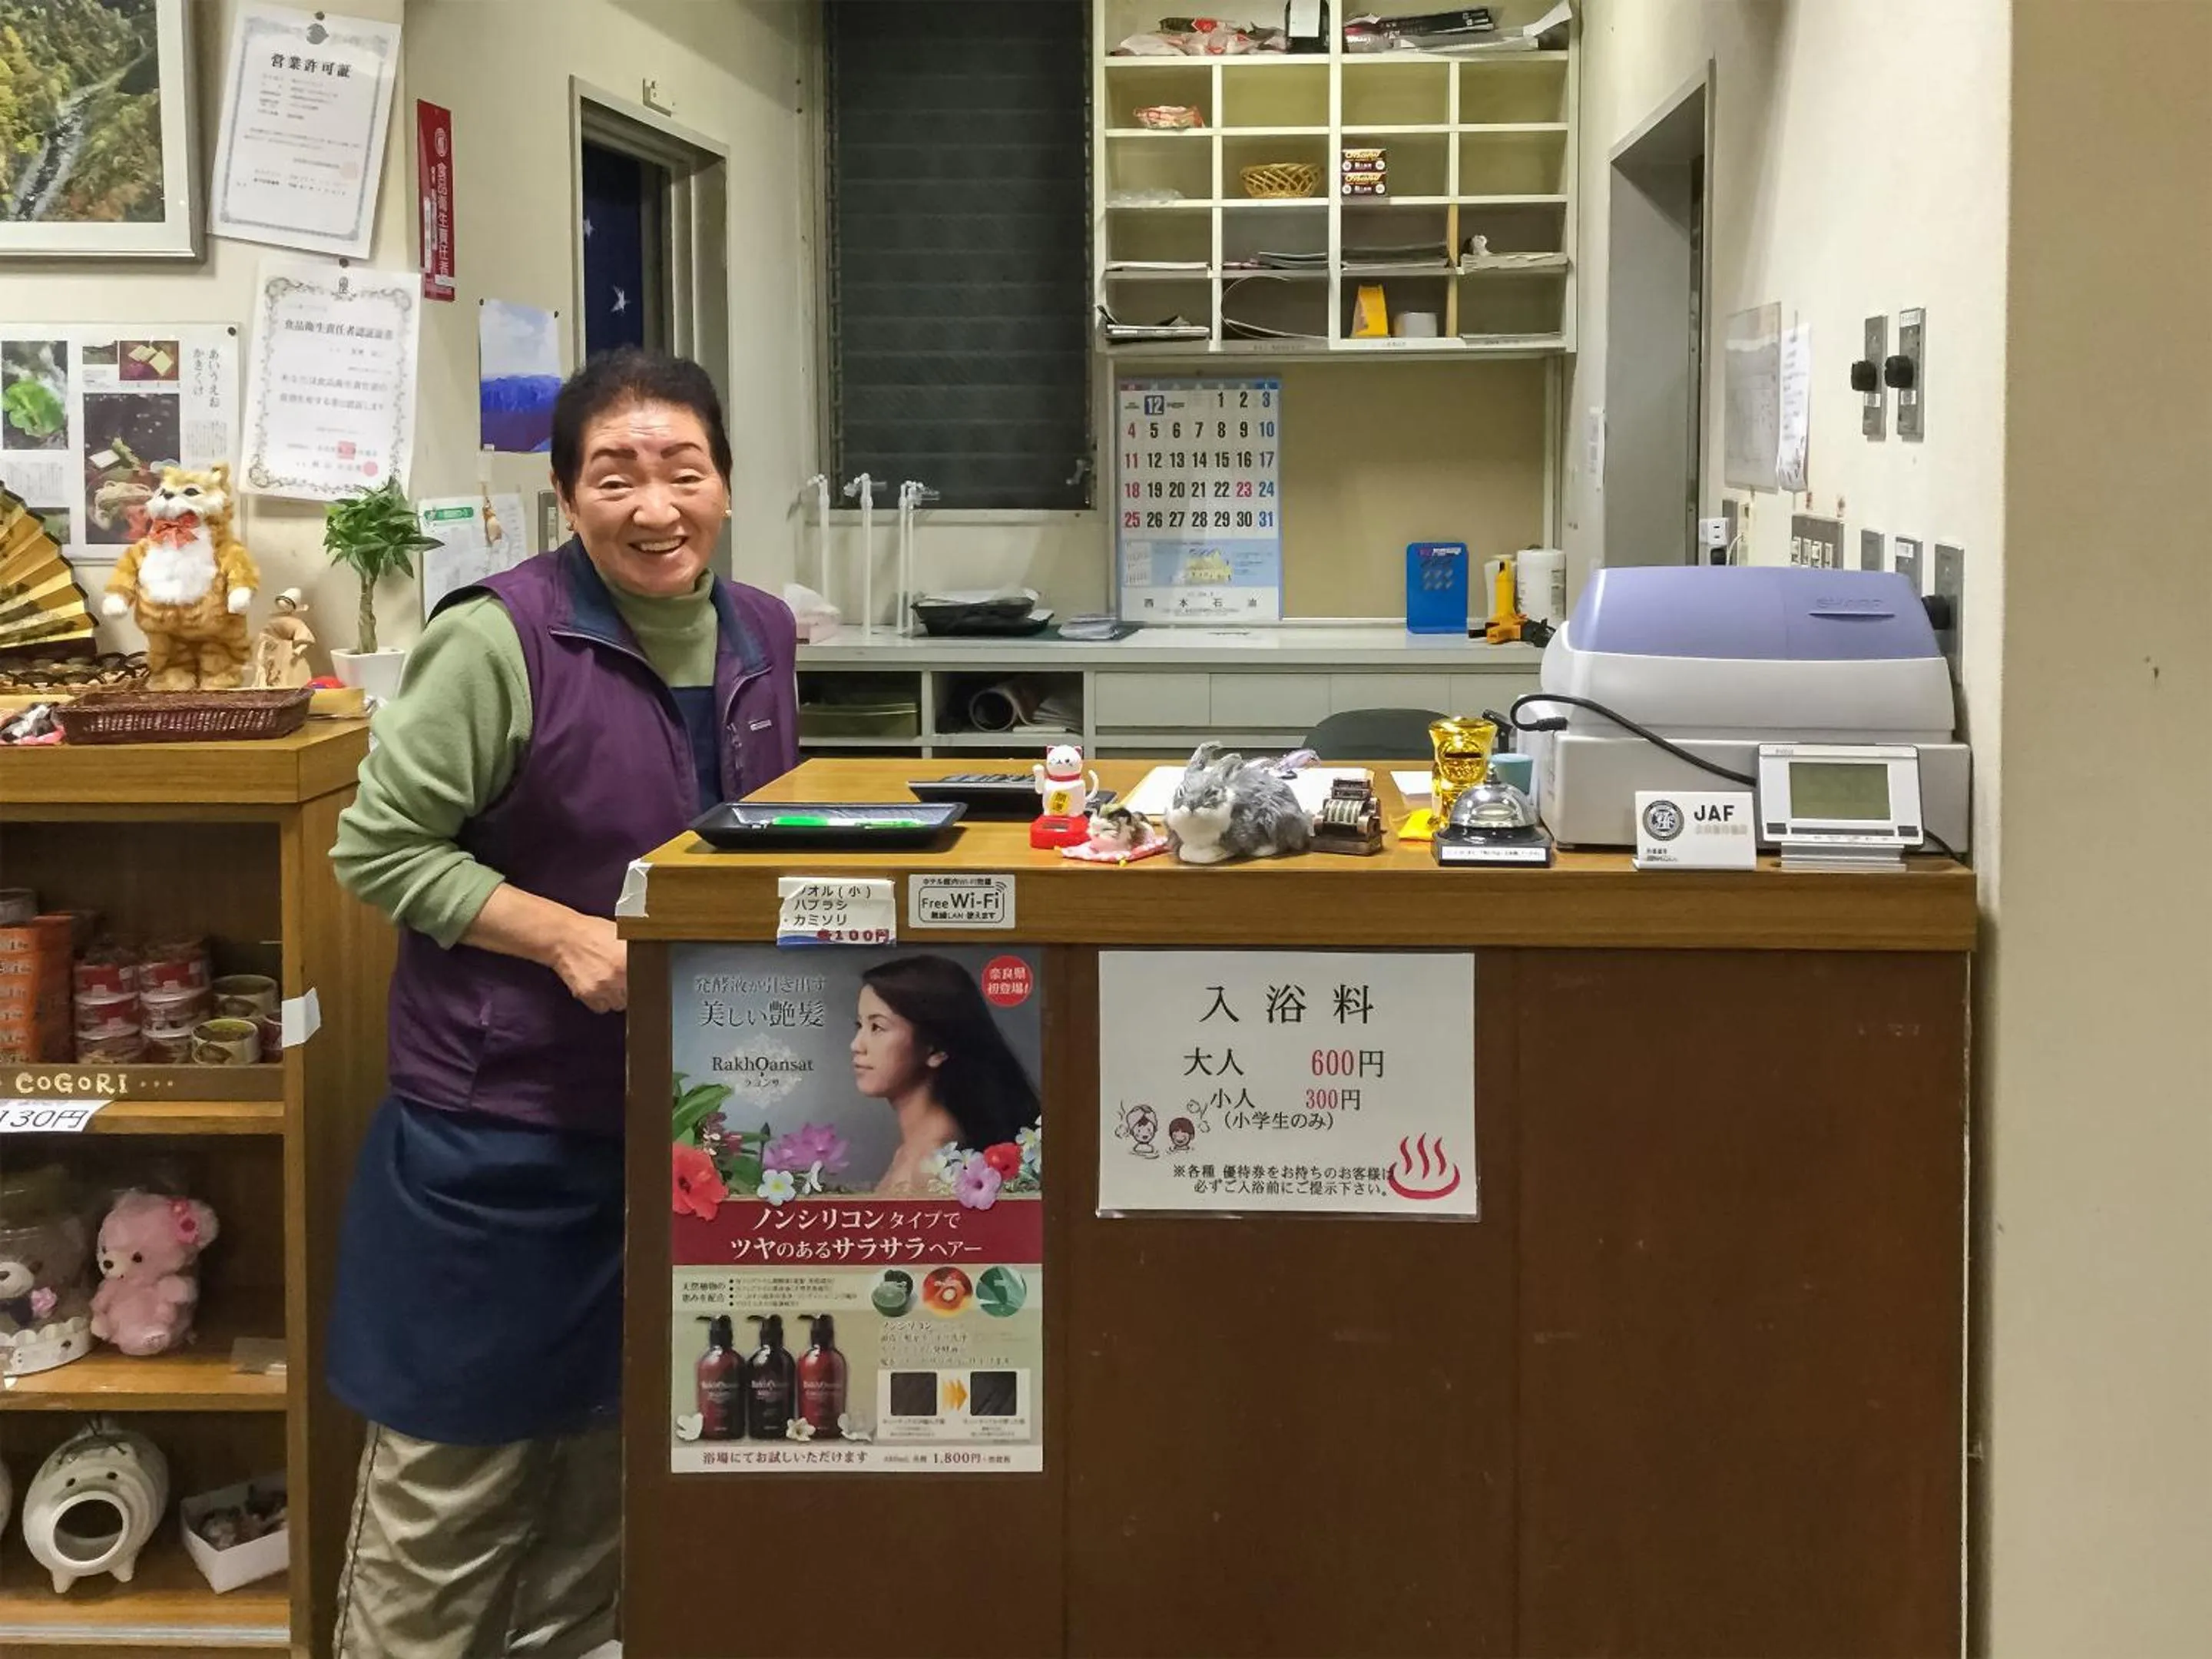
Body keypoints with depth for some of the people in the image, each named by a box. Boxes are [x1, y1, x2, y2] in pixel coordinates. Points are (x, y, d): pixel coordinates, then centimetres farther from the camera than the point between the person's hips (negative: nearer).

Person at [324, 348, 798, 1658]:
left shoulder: (766, 639, 3)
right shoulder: (501, 639, -17)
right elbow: (379, 847, -14)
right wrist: (567, 937, -22)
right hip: (499, 1116, -6)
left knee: (615, 1428, 20)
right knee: (457, 1450, 5)